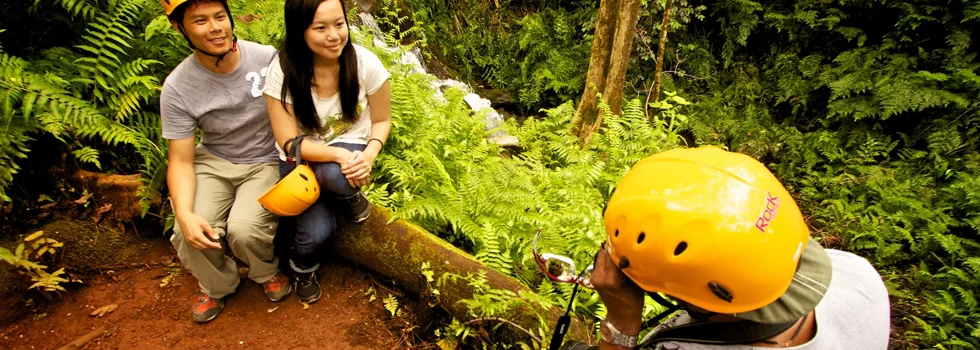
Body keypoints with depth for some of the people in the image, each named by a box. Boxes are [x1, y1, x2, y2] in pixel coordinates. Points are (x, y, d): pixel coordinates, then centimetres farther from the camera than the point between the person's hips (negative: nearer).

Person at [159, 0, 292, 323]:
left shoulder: (268, 58, -16)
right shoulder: (177, 88, -13)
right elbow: (181, 160, -10)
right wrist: (184, 214, -27)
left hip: (266, 161, -1)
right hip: (213, 161, 2)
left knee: (243, 229, -26)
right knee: (191, 235, -20)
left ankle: (267, 272, 12)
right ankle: (216, 285, 17)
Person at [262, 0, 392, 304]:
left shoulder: (365, 63, -17)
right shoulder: (282, 70, -19)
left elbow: (382, 120, -4)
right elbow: (290, 142, -16)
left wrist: (368, 155, -24)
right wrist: (339, 154, -32)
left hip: (350, 150, 0)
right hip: (301, 160, 0)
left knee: (333, 175, -37)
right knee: (317, 232, -19)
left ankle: (351, 197, 1)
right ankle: (303, 271, 18)